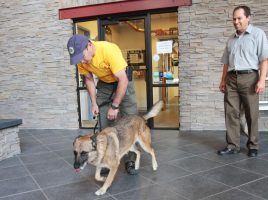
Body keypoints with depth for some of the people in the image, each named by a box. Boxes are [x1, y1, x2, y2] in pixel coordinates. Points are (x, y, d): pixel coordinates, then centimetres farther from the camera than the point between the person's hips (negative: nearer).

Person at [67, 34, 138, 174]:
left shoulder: (109, 50, -34)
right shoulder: (81, 58, -16)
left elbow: (123, 80, -32)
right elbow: (88, 79, 0)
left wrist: (115, 106, -28)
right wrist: (94, 103, -5)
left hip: (122, 81, -4)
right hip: (104, 85, 4)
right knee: (105, 125, 0)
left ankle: (130, 160, 3)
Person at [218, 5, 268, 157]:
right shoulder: (231, 39, 19)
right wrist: (223, 80, 13)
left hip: (249, 77, -4)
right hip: (231, 79, 5)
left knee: (252, 114, 1)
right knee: (231, 113, 1)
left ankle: (253, 146, 14)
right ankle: (233, 145, 9)